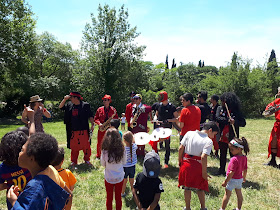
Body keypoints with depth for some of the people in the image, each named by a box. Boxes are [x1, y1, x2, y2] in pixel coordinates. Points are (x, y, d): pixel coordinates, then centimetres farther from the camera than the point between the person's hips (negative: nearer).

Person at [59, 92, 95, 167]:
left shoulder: (85, 105, -5)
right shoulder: (69, 105, 8)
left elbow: (90, 116, -1)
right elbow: (60, 107, 13)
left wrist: (92, 124, -10)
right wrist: (65, 99, 0)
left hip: (83, 130, -3)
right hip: (73, 131, 4)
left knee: (86, 146, 5)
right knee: (74, 147, 11)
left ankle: (87, 160, 24)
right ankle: (73, 162, 25)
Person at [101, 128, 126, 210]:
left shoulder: (105, 151, -23)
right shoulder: (122, 150, -19)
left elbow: (103, 164, -5)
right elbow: (124, 162, -2)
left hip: (109, 178, -1)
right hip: (119, 178, 1)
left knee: (109, 198, 20)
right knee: (118, 197, 21)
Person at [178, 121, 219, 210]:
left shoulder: (189, 133, 0)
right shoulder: (208, 141, -12)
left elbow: (181, 148, 0)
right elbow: (203, 157, -21)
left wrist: (180, 161, 10)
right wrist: (204, 172, -13)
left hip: (186, 164, 4)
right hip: (198, 166, -3)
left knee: (187, 187, 18)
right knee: (200, 188, 17)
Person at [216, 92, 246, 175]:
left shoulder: (236, 111, -6)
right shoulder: (220, 108, 1)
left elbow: (243, 123, -9)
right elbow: (217, 118, -14)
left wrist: (235, 122, -27)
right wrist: (228, 120, -25)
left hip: (232, 138, -3)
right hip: (222, 137, 3)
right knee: (222, 154, 17)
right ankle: (222, 170, 32)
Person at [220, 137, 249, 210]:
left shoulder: (234, 159, -29)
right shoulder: (244, 157, -5)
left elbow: (232, 172, -27)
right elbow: (245, 170, 6)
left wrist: (225, 181, -20)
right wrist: (244, 178, 22)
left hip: (232, 179, -7)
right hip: (240, 179, 7)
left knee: (227, 194, 7)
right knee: (239, 194, 21)